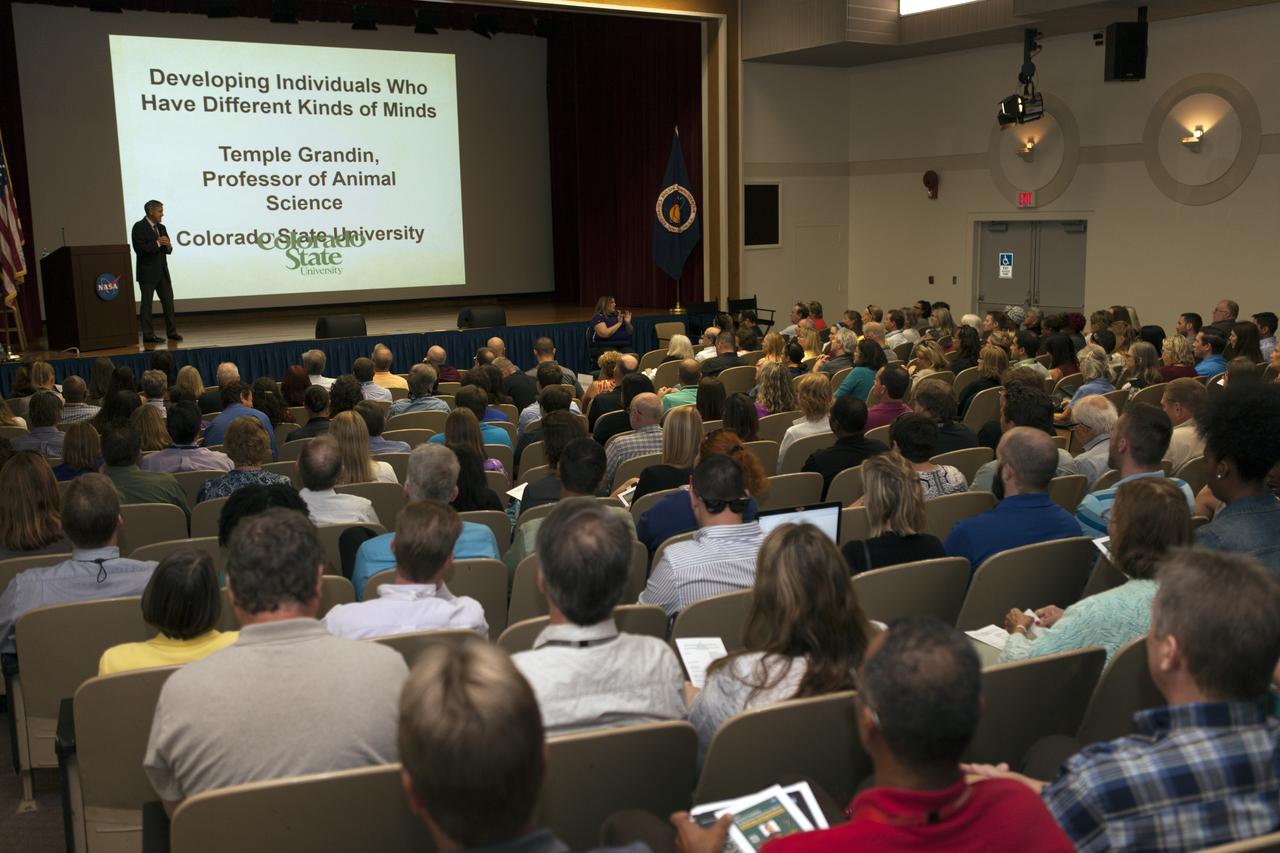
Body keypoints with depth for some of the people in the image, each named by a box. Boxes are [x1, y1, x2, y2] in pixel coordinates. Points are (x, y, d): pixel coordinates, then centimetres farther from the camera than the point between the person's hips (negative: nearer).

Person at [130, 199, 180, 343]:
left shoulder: (161, 227, 14)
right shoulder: (139, 227, -9)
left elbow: (168, 250, 17)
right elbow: (139, 249, -18)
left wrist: (168, 246, -5)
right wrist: (157, 243, -17)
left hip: (162, 271, 7)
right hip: (147, 272, -7)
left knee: (168, 301, 8)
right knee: (146, 303, 0)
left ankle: (172, 331, 15)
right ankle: (148, 335, 3)